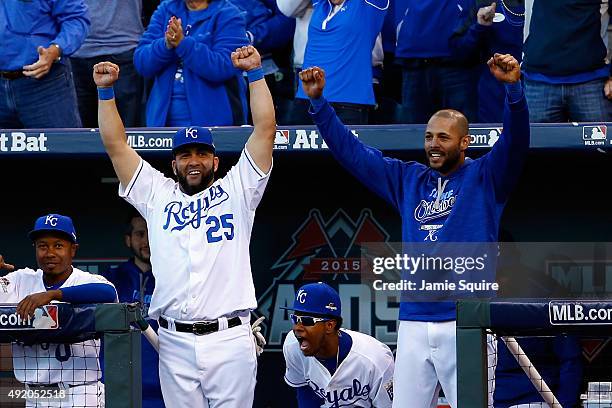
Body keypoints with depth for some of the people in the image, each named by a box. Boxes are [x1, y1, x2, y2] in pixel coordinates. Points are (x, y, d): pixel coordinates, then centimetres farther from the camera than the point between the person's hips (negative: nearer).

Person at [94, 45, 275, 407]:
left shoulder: (237, 190, 12)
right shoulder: (157, 195, 17)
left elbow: (265, 128, 5)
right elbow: (115, 144, 16)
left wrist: (255, 73, 1)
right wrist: (105, 91, 9)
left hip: (230, 339, -2)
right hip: (175, 342, 2)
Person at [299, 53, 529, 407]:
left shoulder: (485, 178, 4)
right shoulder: (407, 179, 17)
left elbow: (515, 141, -13)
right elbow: (352, 151, 20)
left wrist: (514, 88, -30)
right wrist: (318, 101, 11)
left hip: (466, 323, -5)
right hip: (414, 323, 5)